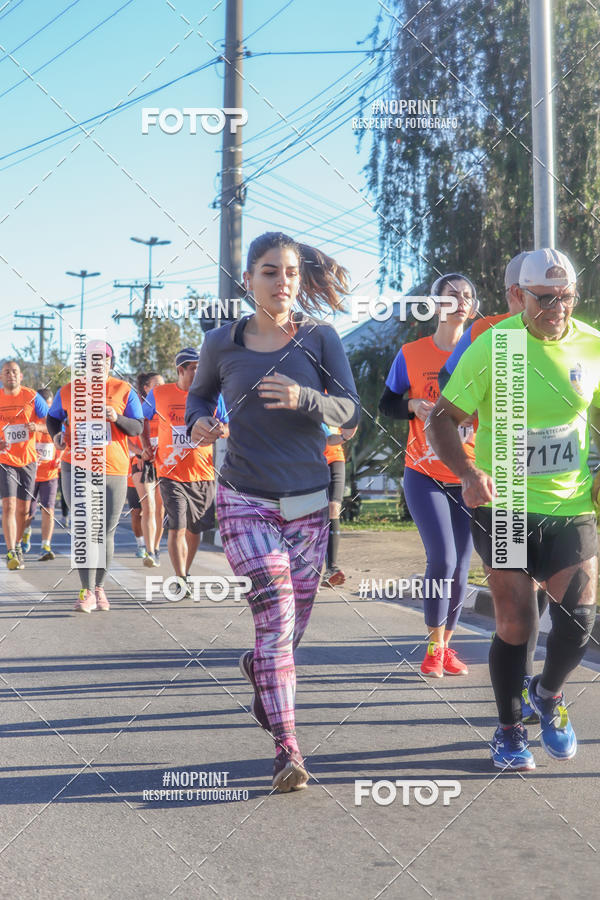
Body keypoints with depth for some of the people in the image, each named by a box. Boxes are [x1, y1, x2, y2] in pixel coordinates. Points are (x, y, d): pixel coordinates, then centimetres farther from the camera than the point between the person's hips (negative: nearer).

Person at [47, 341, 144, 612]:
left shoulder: (124, 391, 3)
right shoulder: (69, 391, 6)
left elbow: (138, 428, 1)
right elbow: (52, 417, 21)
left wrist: (116, 417, -17)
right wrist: (56, 435, 0)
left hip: (113, 469, 1)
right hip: (77, 467, 0)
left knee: (106, 532, 7)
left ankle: (99, 587, 24)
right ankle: (87, 592, -6)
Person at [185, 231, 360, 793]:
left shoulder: (320, 339, 0)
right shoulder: (222, 344, 0)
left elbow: (350, 411, -5)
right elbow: (199, 394, 18)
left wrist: (303, 398, -24)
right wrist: (198, 422, -4)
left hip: (309, 503, 2)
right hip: (245, 500, -2)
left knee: (292, 625, 12)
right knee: (275, 614, -16)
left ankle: (257, 667, 47)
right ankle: (287, 750, -9)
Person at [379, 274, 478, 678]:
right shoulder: (412, 353, 0)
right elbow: (387, 403, 7)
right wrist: (415, 406, -13)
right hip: (425, 475, -2)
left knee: (460, 567, 5)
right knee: (443, 559, -14)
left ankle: (446, 646, 23)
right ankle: (434, 645, 6)